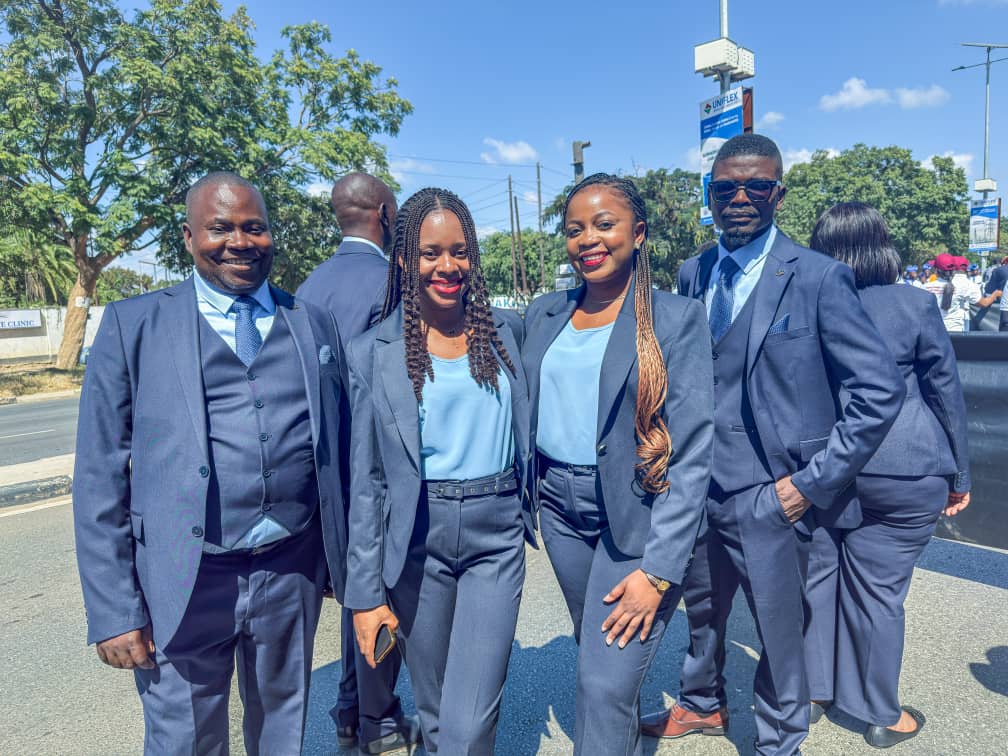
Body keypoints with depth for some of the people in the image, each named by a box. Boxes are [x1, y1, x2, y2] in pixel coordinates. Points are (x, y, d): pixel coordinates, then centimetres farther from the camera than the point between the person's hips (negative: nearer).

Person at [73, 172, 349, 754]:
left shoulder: (316, 325, 6)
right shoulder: (133, 325, -1)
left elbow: (342, 449, 9)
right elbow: (100, 477, -2)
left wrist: (347, 560, 9)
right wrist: (113, 609, -5)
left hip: (295, 571, 3)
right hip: (184, 582, -2)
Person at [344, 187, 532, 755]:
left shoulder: (507, 330, 3)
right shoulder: (374, 352, -4)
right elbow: (367, 480, -3)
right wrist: (366, 592, -4)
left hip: (497, 535, 1)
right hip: (418, 540, 0)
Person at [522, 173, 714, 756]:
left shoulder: (678, 319, -10)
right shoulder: (545, 314, 5)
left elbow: (692, 454, -13)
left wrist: (658, 570, -17)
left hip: (638, 513, -4)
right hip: (560, 509, 5)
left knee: (607, 683, -6)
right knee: (594, 650, 19)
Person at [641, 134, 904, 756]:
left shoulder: (819, 278, -11)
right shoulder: (693, 275, 5)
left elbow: (881, 390, -12)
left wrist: (813, 480, -14)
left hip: (768, 497, -5)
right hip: (698, 489, 5)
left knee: (780, 631, 12)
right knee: (701, 611, 23)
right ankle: (703, 704, 50)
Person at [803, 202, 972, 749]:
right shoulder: (916, 306, -7)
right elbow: (946, 394, 0)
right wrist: (959, 475, 12)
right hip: (898, 474, -2)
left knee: (816, 578, 15)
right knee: (878, 590, 8)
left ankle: (812, 692, 30)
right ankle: (881, 714, 26)